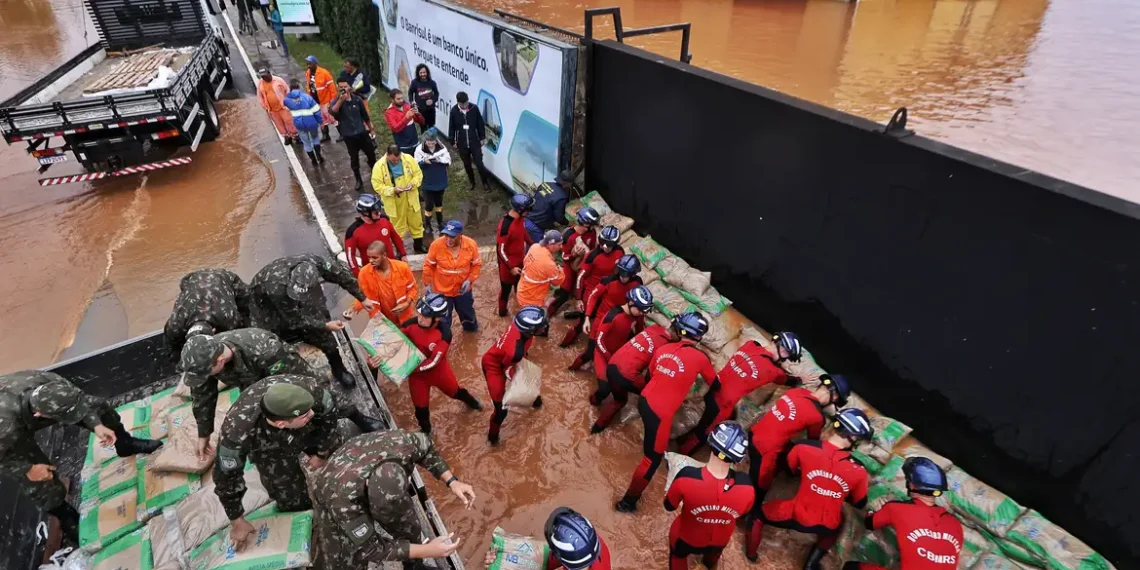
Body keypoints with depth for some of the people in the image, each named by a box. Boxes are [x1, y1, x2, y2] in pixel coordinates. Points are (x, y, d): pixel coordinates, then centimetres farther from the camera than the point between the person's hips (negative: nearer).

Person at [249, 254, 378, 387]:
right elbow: (296, 319, -30)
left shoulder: (315, 262, -39)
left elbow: (342, 273, -19)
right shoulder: (276, 288, -46)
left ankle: (338, 368, 23)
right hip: (267, 297, -3)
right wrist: (325, 325, -23)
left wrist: (362, 299, -12)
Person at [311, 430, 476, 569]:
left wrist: (451, 481, -21)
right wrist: (427, 551, -34)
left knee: (410, 528, 9)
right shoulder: (343, 498, -46)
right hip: (334, 499, -3)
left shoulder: (402, 443, -39)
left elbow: (425, 448, -13)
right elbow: (369, 548, -34)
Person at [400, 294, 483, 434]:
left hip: (438, 370, -1)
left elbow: (433, 361, -31)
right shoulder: (411, 324, -24)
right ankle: (425, 430, 47)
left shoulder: (444, 334, -29)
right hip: (416, 374, 1)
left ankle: (469, 400, 62)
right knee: (420, 406, 16)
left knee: (454, 391, 26)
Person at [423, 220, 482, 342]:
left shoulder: (471, 245, -20)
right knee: (442, 320, 14)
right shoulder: (436, 245, -24)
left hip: (463, 289, 2)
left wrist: (470, 280, -17)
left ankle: (471, 328, 60)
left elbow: (477, 264, -6)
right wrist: (427, 284, -6)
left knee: (467, 312, 29)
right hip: (442, 290, -2)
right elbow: (428, 265, -9)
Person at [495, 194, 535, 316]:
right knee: (506, 287, 15)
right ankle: (502, 310, 39)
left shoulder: (520, 217, -11)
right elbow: (500, 250, -27)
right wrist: (511, 267, -27)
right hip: (508, 263, -7)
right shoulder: (505, 226, -35)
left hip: (520, 258, 7)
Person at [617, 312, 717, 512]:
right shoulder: (699, 358, -8)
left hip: (644, 400, 6)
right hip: (660, 412, -6)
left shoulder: (663, 349, 5)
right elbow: (715, 383, 9)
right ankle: (628, 501, 11)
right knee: (653, 459, 5)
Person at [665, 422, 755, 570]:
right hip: (720, 541, 3)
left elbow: (669, 506, -17)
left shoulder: (686, 477, -38)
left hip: (687, 538, -3)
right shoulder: (746, 487, -33)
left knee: (678, 555, 34)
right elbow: (742, 513, -9)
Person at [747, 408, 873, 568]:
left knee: (759, 512, 25)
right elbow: (859, 504, 4)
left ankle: (751, 552, 39)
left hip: (797, 515, -2)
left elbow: (789, 468, 4)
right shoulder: (858, 471, -15)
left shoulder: (804, 447, -18)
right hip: (827, 526, 2)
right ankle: (811, 563, 41)